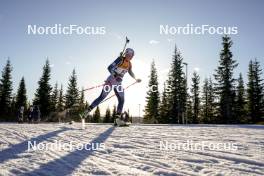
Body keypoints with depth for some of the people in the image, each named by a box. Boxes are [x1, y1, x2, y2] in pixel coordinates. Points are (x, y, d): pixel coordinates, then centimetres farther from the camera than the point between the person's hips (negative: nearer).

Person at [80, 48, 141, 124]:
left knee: (121, 100, 0)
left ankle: (117, 118, 8)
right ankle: (87, 111, -3)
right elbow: (109, 67, -22)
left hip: (118, 83, 6)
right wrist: (115, 76, -35)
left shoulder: (129, 64, 6)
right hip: (111, 81, -6)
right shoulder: (120, 59, -14)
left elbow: (130, 72, 27)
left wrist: (136, 79, 34)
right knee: (102, 97, -9)